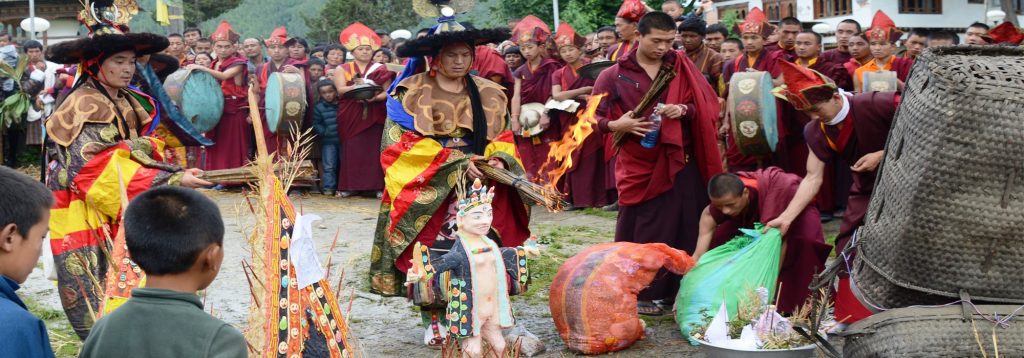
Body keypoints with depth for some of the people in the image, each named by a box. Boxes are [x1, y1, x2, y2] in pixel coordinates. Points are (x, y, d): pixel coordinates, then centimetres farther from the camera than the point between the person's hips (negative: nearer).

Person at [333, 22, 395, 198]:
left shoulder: (381, 69, 8)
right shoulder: (343, 69, 8)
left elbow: (388, 92, 1)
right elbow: (341, 90, -6)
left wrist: (375, 98, -18)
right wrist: (356, 87, -23)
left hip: (374, 115, 0)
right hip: (351, 116, 0)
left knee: (374, 149, -4)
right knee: (352, 149, -2)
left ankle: (378, 185, -2)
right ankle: (351, 185, 2)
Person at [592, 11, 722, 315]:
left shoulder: (681, 67, 7)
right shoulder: (614, 75, 0)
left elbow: (706, 105, 6)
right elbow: (594, 118, 1)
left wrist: (683, 110, -14)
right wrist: (618, 124, -18)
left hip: (680, 161, 3)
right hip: (638, 164, -2)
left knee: (684, 229, 4)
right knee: (641, 232, 1)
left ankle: (678, 290, 14)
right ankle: (639, 293, 10)